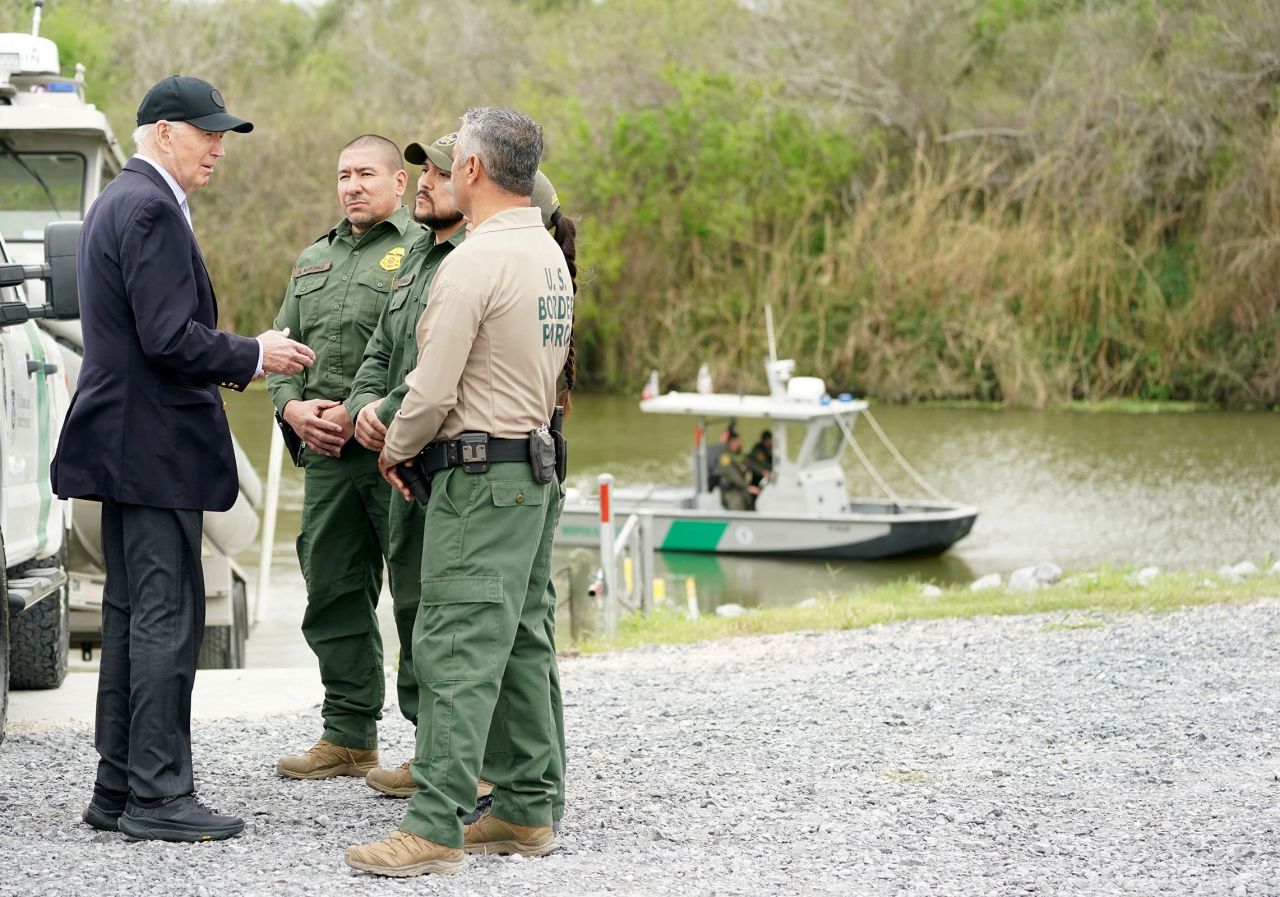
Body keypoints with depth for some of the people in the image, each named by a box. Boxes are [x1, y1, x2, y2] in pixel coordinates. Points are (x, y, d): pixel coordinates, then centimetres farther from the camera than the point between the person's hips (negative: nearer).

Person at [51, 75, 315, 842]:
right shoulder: (151, 210, -15)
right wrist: (253, 356, -10)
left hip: (126, 446, 11)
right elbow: (169, 338, -22)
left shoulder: (116, 204, 18)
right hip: (156, 447, -11)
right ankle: (158, 796, -5)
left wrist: (228, 363, 16)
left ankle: (118, 789, 16)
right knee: (167, 618, -7)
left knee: (132, 615, 12)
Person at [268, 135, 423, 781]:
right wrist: (294, 408, 1)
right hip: (327, 455, 7)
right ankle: (348, 738, 18)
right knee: (333, 593, 10)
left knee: (421, 595, -6)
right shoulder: (314, 260, 21)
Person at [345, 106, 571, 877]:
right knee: (521, 643, 13)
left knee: (458, 650, -11)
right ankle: (528, 810, 17)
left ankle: (434, 828, -12)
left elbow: (433, 391, -17)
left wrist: (396, 450, 1)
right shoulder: (551, 256, 14)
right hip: (537, 468, 10)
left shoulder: (474, 263, -16)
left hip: (477, 474, -10)